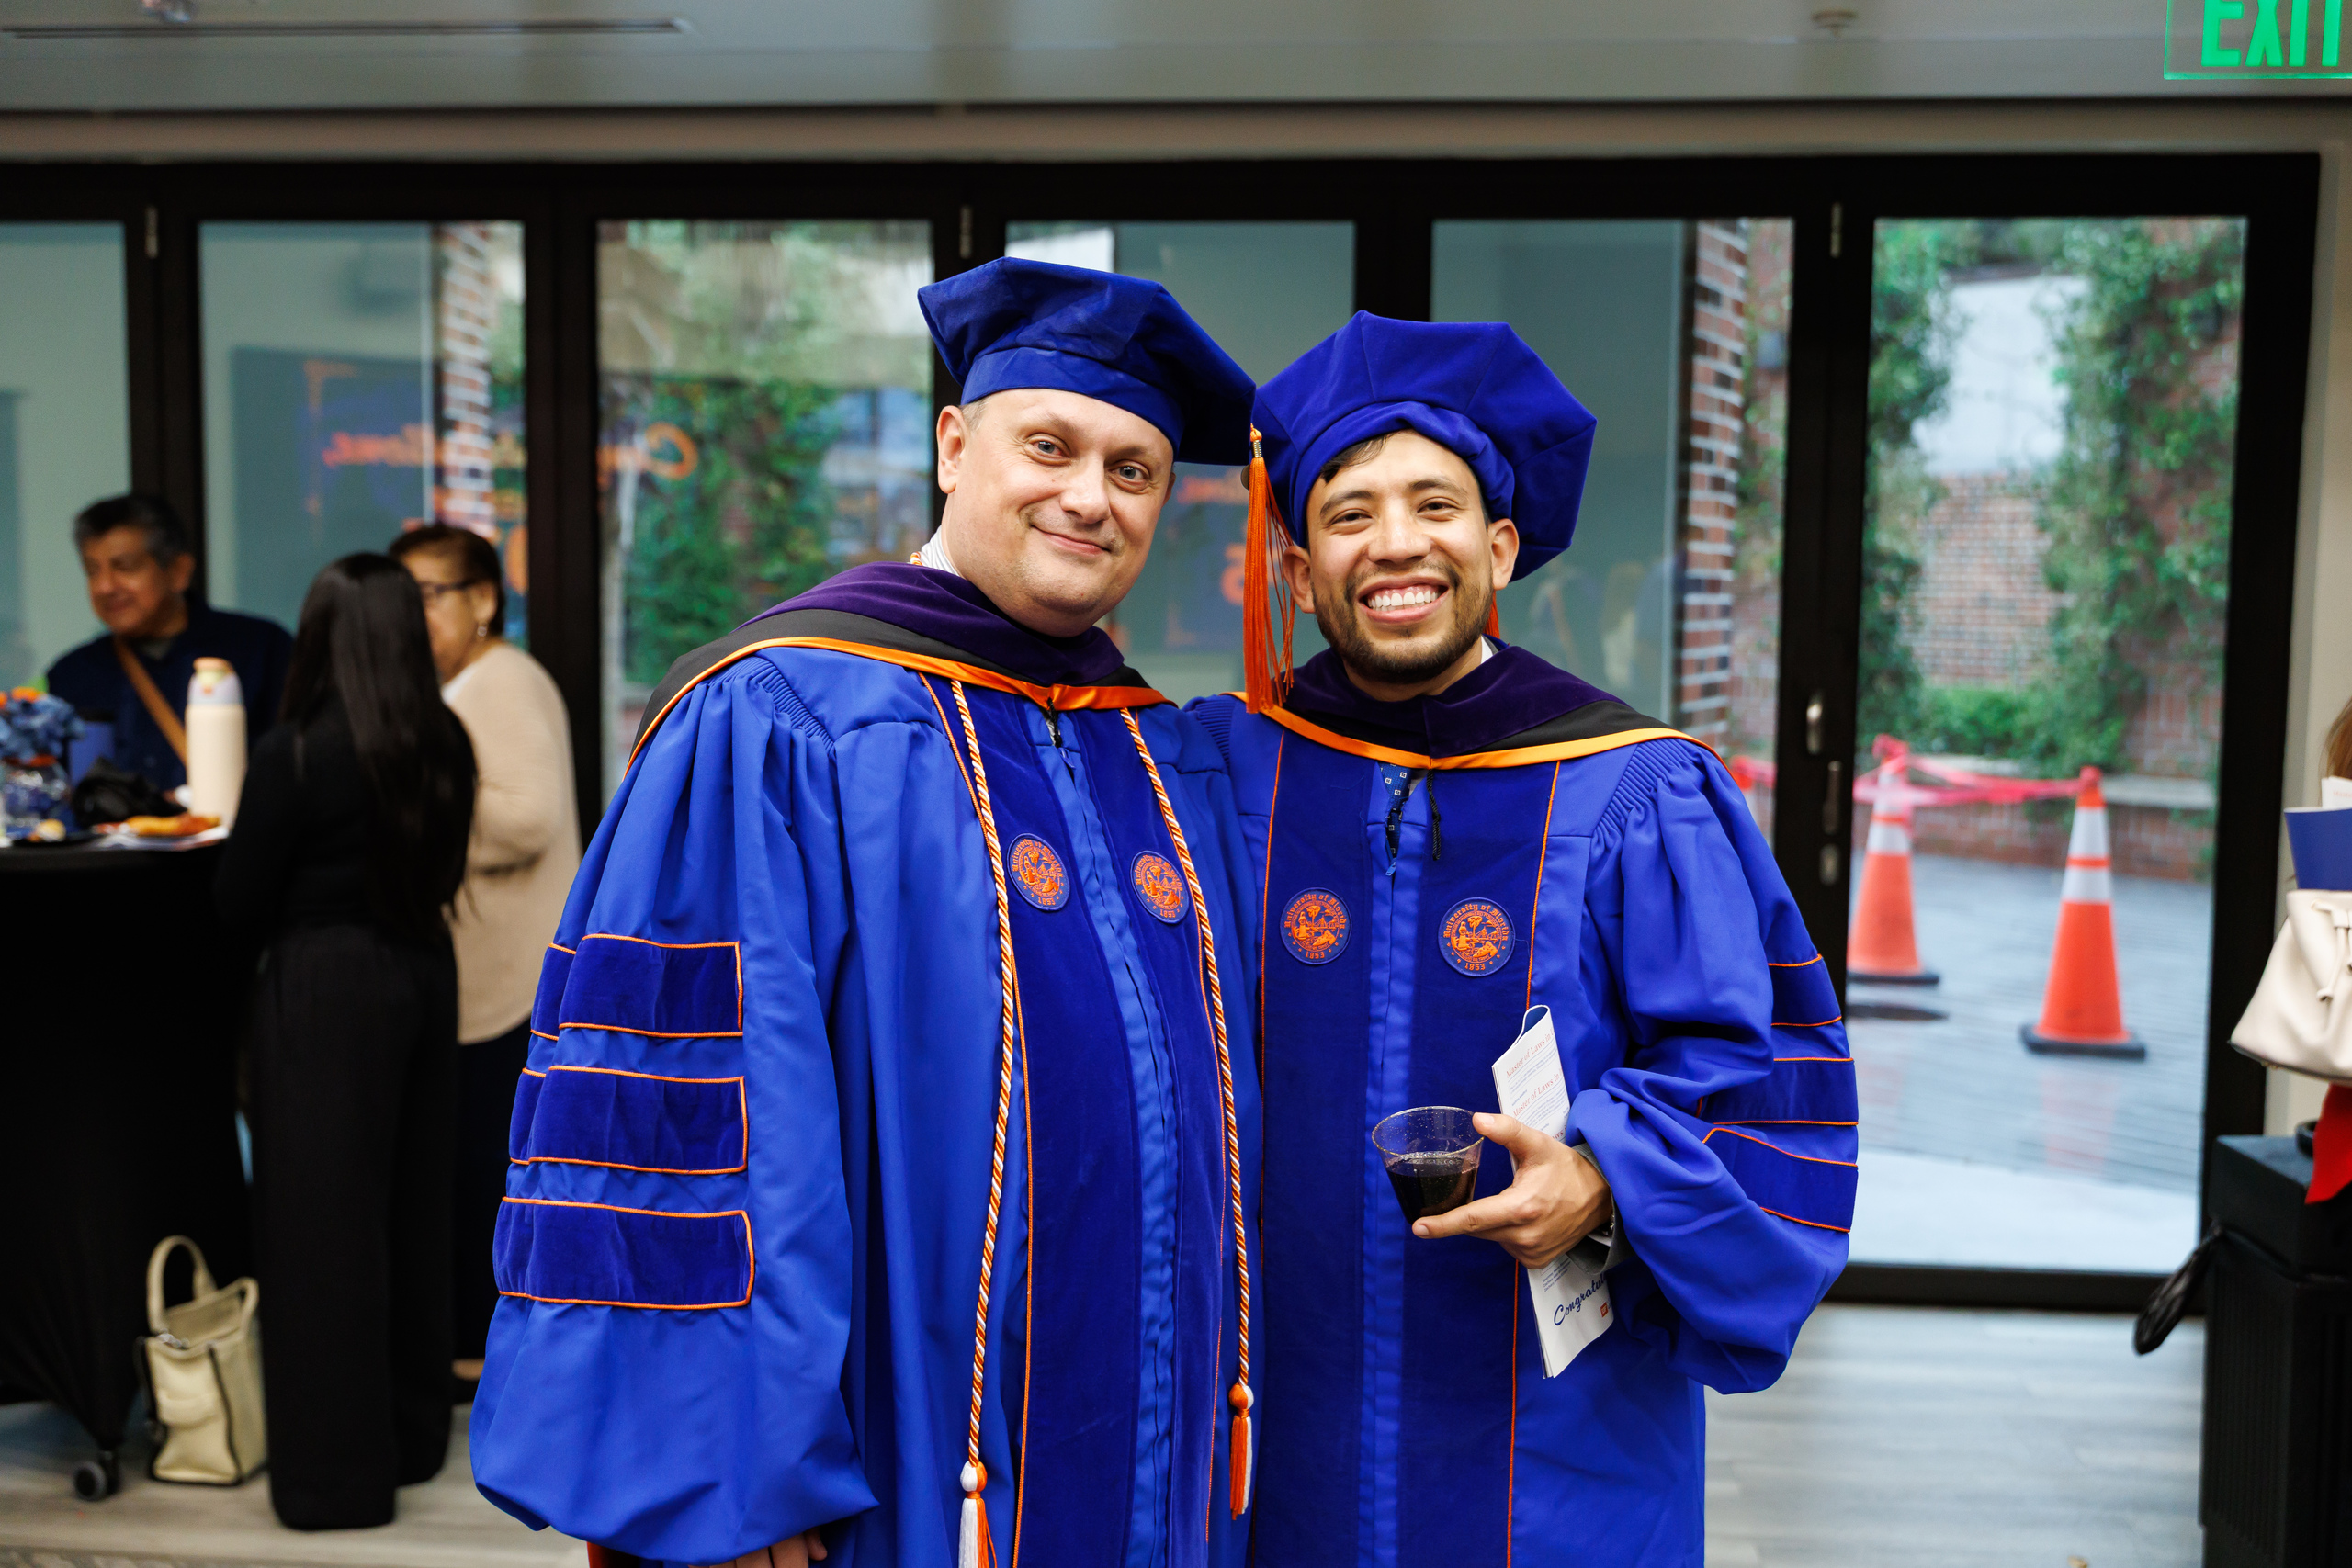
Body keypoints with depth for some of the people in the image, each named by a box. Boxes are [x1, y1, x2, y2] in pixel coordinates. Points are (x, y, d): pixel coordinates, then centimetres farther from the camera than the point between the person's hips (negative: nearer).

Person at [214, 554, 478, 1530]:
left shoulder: (296, 755, -15)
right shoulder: (446, 748, 0)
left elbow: (237, 904, -8)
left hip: (324, 991, -6)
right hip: (422, 974, 6)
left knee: (324, 1224, 4)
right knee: (411, 1206, 16)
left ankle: (337, 1473, 12)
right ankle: (412, 1435, 29)